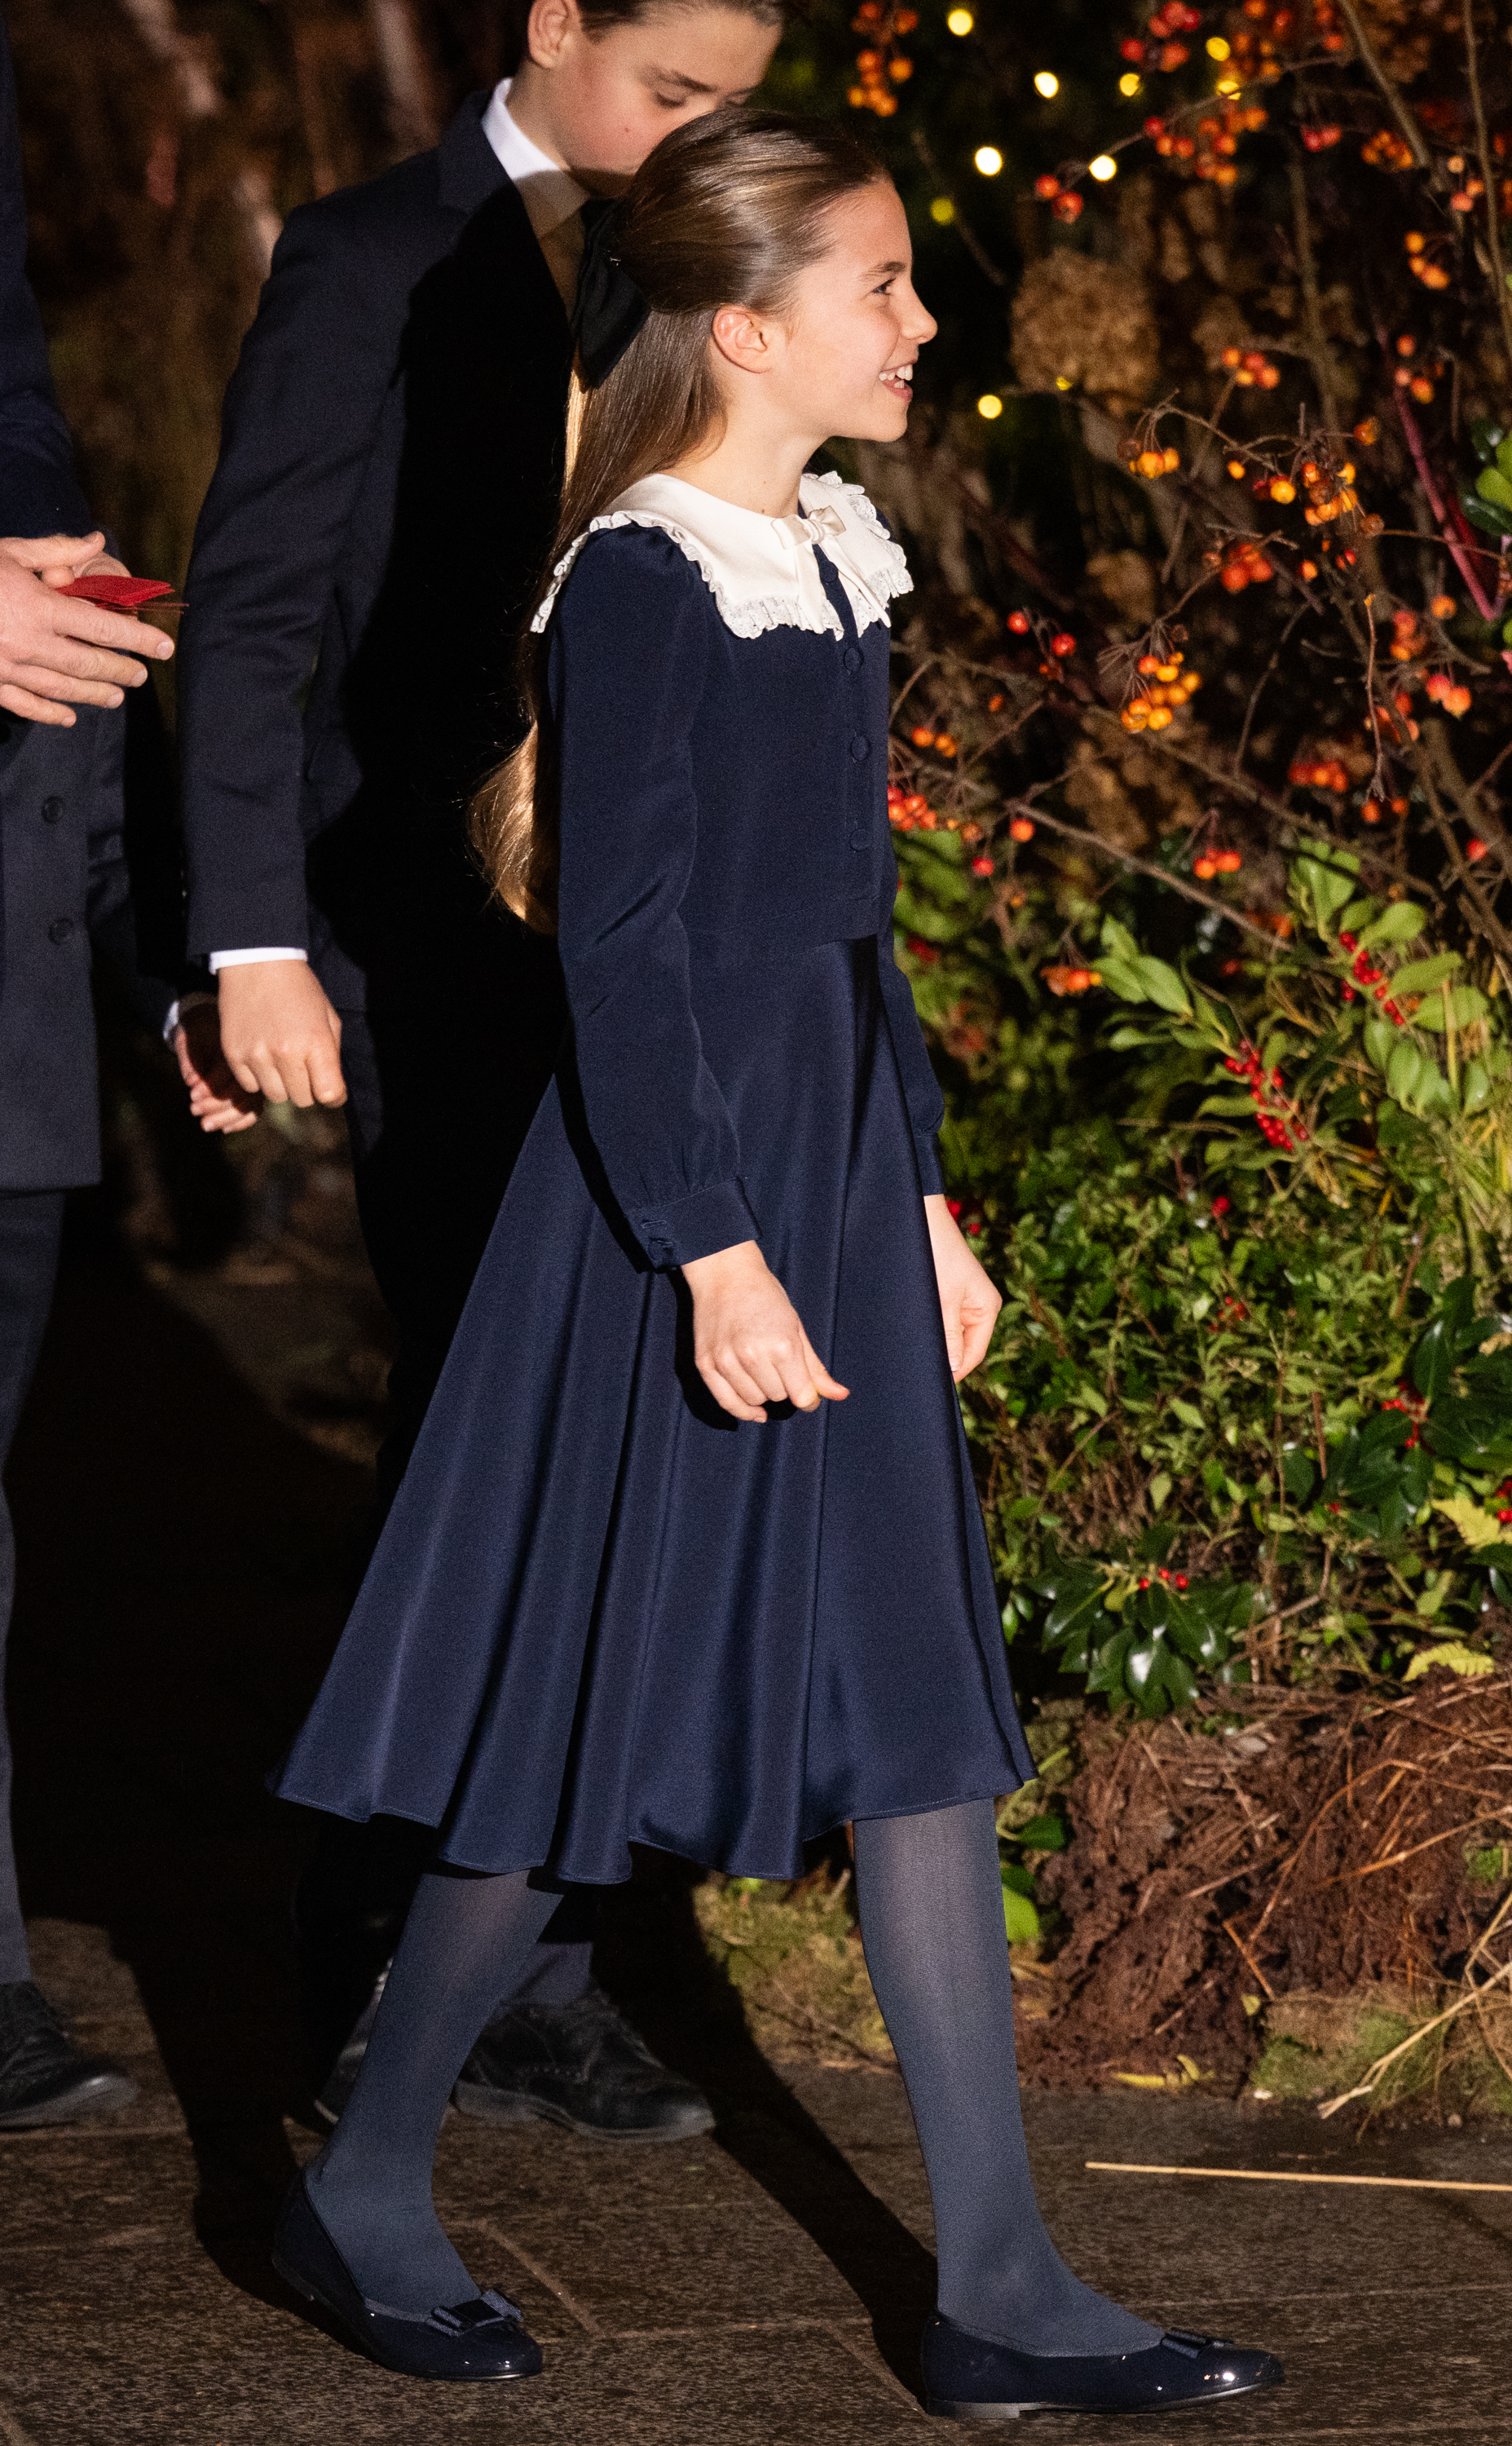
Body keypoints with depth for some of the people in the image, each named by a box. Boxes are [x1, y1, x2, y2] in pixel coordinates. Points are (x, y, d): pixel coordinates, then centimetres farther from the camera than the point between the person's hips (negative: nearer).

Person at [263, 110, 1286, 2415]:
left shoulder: (832, 565, 12)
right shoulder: (644, 585, -14)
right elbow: (622, 950, -17)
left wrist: (921, 1199, 18)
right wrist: (716, 1253, -19)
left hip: (838, 1178, 9)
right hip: (675, 1198, -9)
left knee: (921, 1713, 6)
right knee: (596, 1716, 0)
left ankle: (999, 2293, 9)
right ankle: (368, 2184, 20)